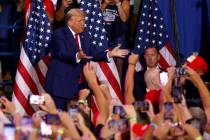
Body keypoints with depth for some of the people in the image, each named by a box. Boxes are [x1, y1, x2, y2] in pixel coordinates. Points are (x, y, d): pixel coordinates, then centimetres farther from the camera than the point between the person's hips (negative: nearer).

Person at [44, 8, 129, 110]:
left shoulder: (85, 36, 16)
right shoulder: (59, 34, -8)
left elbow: (92, 54, 11)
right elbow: (63, 54, -22)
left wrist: (110, 54, -1)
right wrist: (77, 56, -40)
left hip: (77, 84, 7)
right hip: (61, 82, -7)